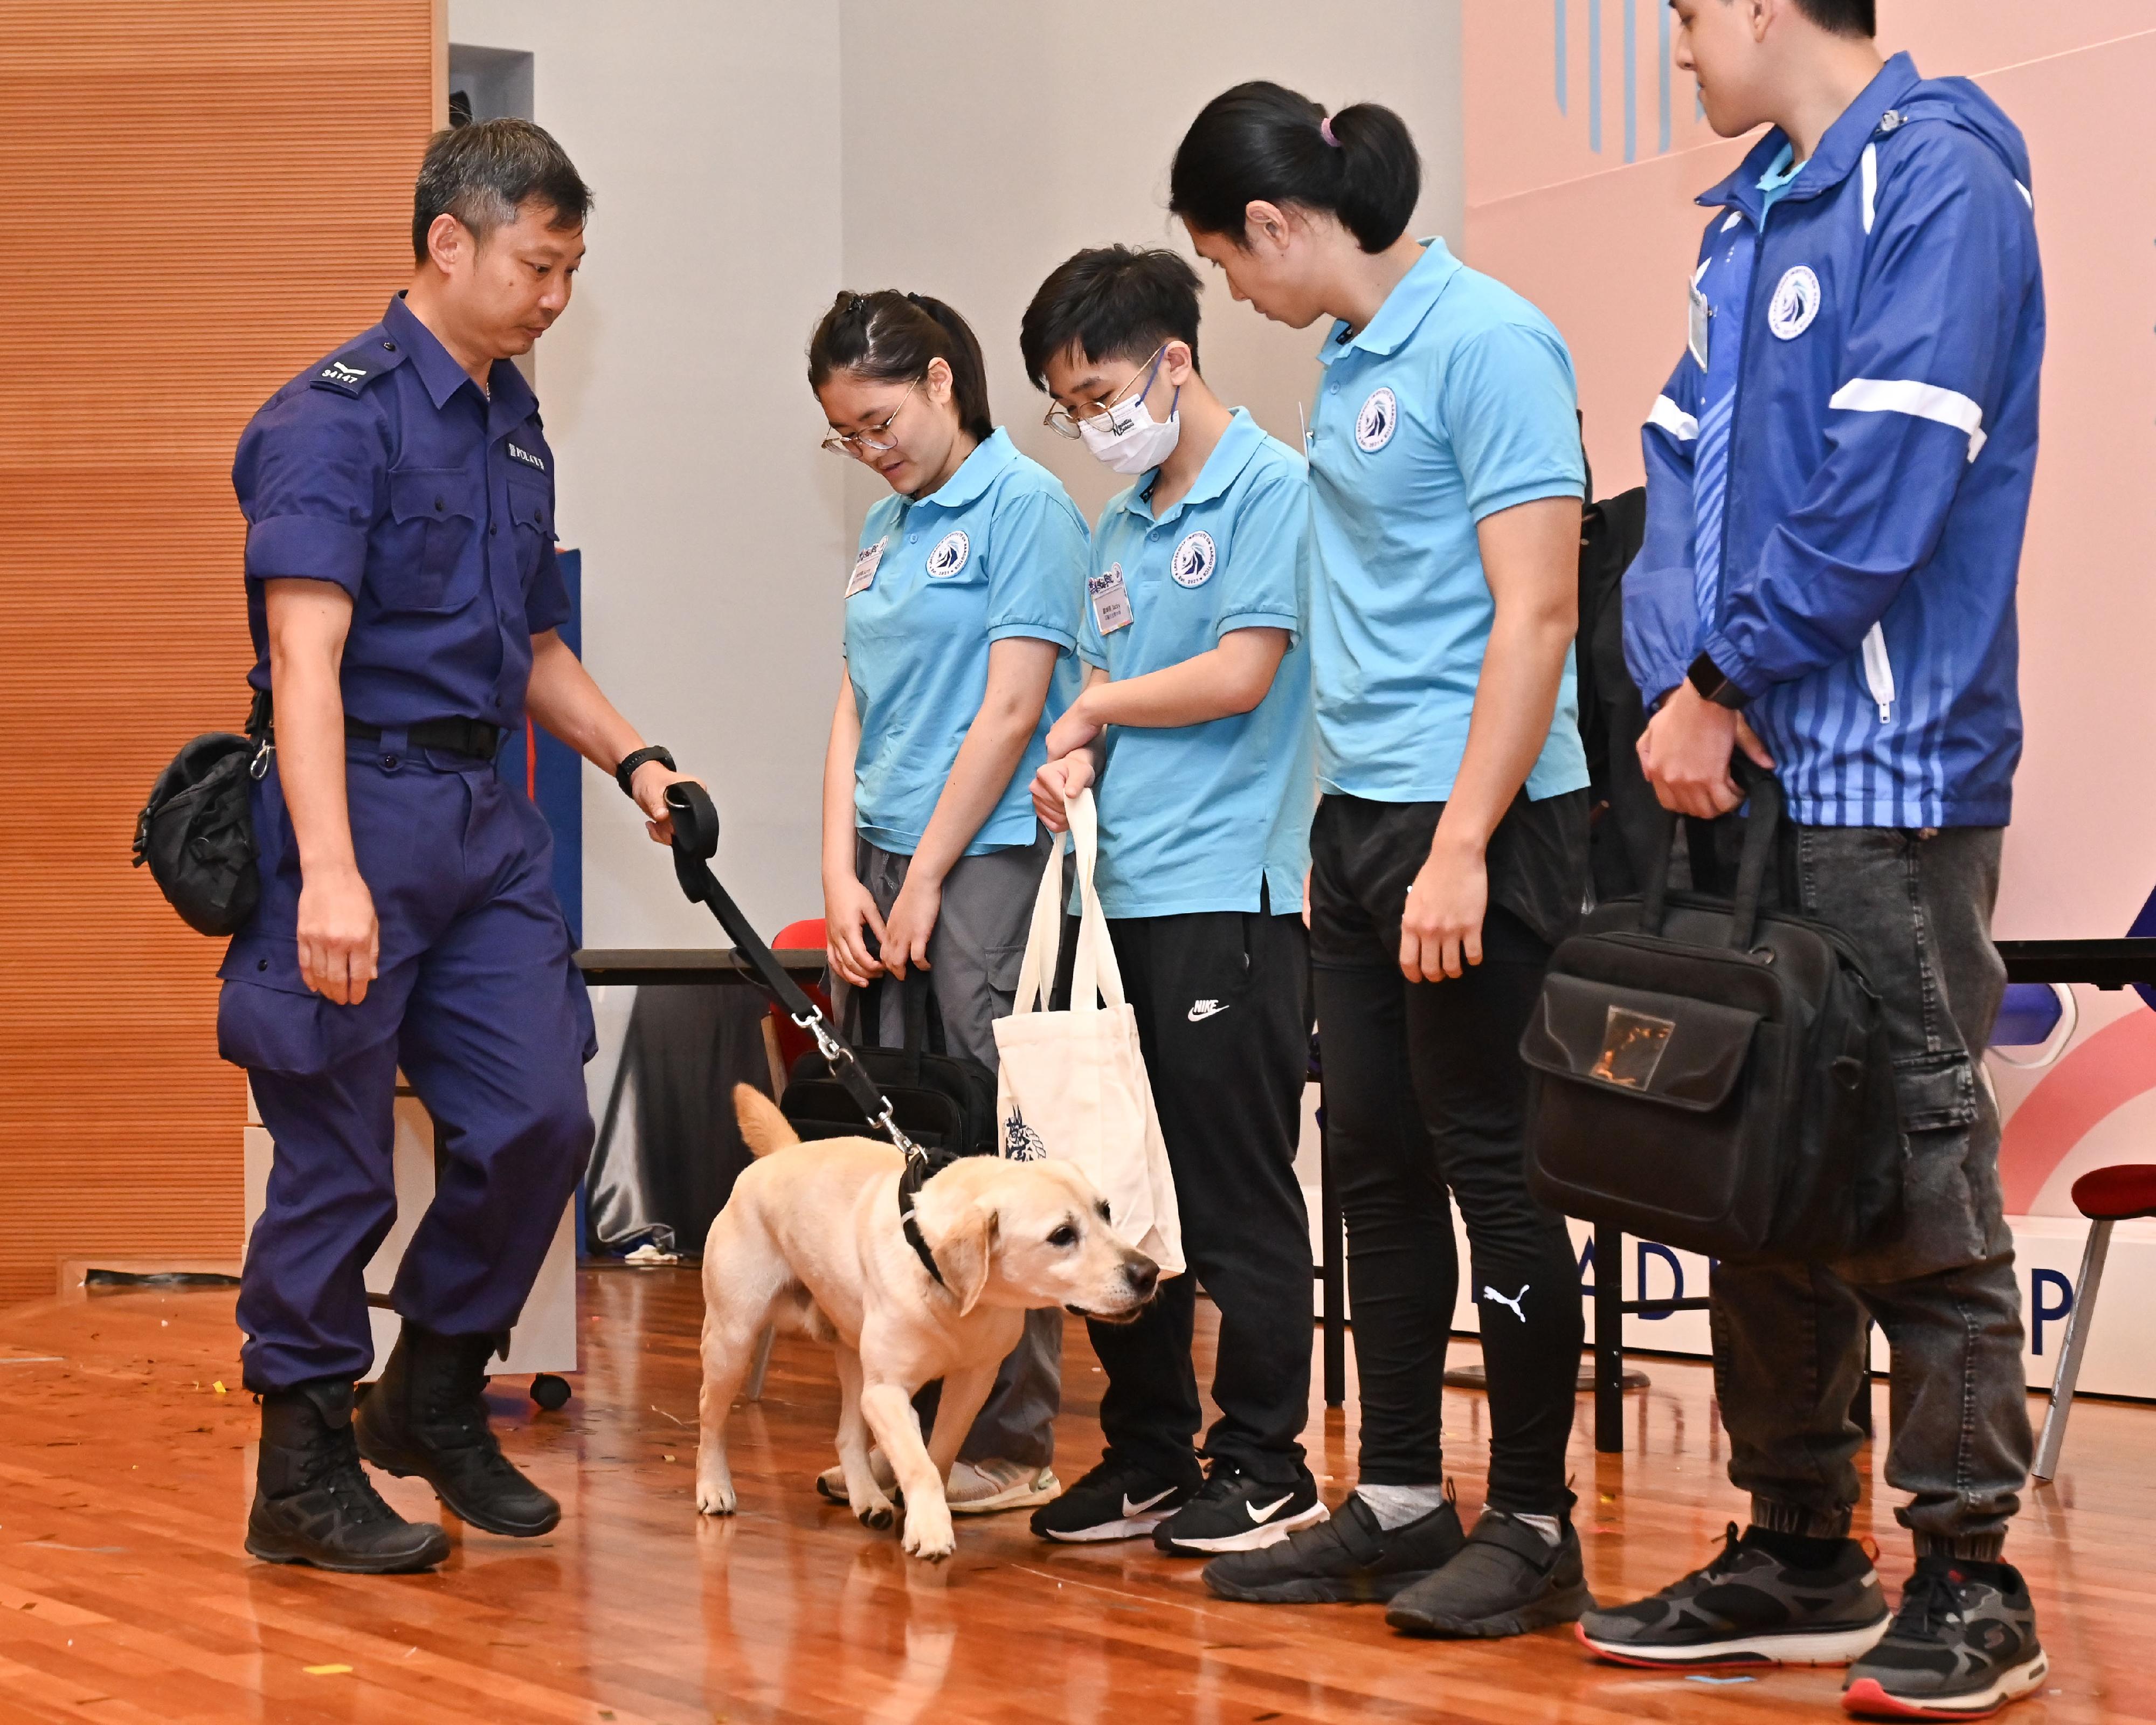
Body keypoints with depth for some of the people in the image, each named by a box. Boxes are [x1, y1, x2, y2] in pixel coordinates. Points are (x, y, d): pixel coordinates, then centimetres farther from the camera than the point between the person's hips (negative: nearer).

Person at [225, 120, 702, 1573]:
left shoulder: (514, 424, 15)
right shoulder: (338, 416, -11)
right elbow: (306, 652, -20)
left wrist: (637, 761, 12)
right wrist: (328, 871, -29)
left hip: (485, 812, 8)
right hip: (360, 802, -8)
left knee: (540, 1120, 4)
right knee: (338, 1162, -2)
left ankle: (436, 1399, 24)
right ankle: (304, 1473, 11)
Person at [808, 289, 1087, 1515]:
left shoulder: (1025, 505, -6)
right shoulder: (886, 528, 17)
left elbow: (1010, 713, -11)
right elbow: (857, 705, 15)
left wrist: (925, 880, -11)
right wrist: (843, 874, 3)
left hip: (986, 862, -8)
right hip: (887, 866, 8)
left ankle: (1013, 1445, 0)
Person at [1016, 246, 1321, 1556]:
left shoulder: (1270, 487, -6)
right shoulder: (1121, 526, 19)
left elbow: (1240, 673, -14)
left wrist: (1098, 707, -1)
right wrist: (1078, 761, 0)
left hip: (1226, 894, -8)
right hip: (1119, 895, 8)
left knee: (1237, 1193, -3)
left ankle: (1265, 1464, 6)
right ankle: (1148, 1456, 19)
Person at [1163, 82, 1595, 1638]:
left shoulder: (1486, 343, -14)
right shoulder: (1354, 357, 14)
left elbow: (1536, 610, -18)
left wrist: (1462, 846, -22)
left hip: (1476, 816, -9)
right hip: (1359, 811, 9)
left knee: (1491, 1166, -2)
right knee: (1379, 1168, 12)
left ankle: (1534, 1526, 8)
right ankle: (1399, 1506, 21)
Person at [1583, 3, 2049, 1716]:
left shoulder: (1938, 181, -10)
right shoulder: (1748, 219, 18)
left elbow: (1885, 483, -18)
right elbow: (1686, 465, 14)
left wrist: (1729, 680, -11)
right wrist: (1680, 680, -2)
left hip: (1888, 780, -9)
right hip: (1737, 782, 9)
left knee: (1916, 1176, -5)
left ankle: (1971, 1578, 2)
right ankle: (1798, 1555, 20)